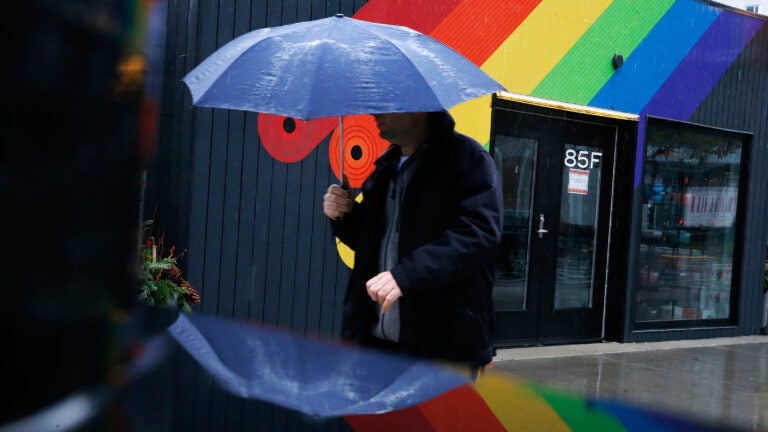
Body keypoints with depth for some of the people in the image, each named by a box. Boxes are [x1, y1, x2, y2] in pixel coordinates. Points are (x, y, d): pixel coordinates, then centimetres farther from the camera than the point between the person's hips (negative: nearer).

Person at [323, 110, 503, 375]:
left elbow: (480, 233, -22)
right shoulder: (386, 165, 18)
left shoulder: (468, 159, -7)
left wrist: (406, 273, -32)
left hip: (444, 346, -7)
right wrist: (344, 217, 5)